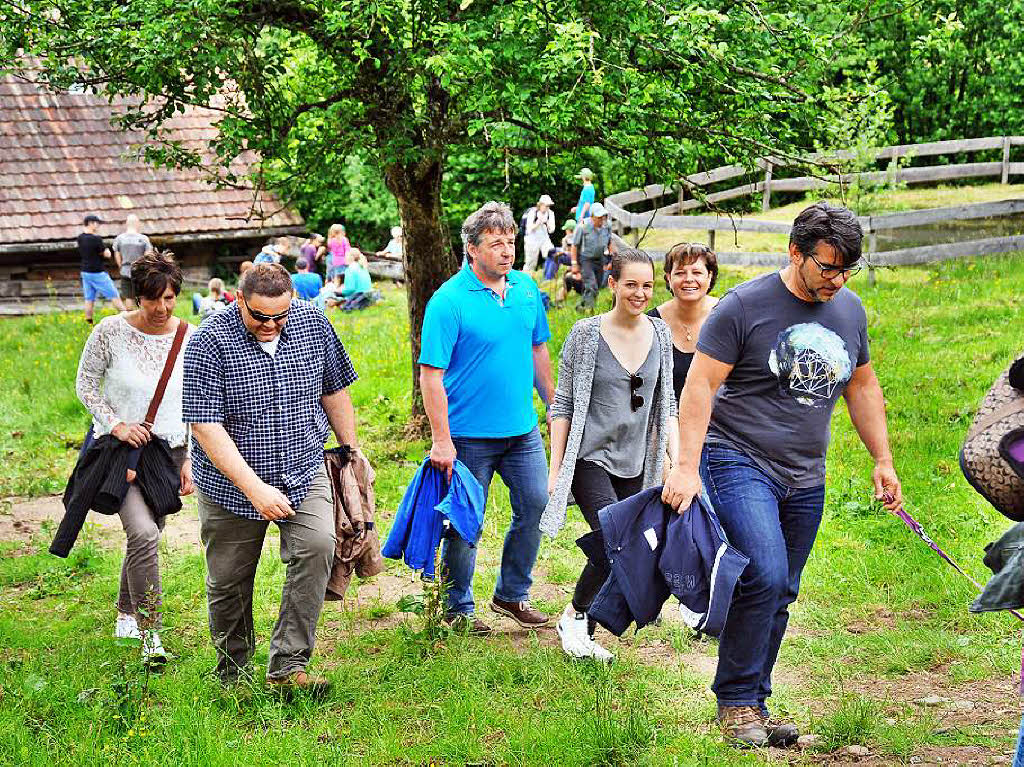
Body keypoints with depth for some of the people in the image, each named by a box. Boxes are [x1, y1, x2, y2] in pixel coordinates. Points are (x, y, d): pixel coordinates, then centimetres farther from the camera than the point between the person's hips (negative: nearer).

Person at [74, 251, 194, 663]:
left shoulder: (191, 339, -3)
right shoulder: (110, 332, -12)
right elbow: (85, 384, 0)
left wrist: (191, 459, 3)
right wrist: (115, 424, -12)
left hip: (170, 451, 4)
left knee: (146, 535, 14)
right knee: (144, 534, -22)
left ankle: (126, 615, 40)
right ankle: (149, 635, -18)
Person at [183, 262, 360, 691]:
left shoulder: (313, 323, -4)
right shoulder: (209, 342, -18)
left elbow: (334, 389, 12)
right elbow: (205, 426, -22)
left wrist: (351, 450, 18)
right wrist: (255, 489, -27)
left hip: (303, 470, 2)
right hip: (231, 484, -2)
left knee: (317, 547, -22)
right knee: (229, 581, 6)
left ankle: (287, 667, -18)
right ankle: (233, 675, 28)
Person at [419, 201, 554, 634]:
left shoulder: (526, 288, 4)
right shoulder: (449, 301, -15)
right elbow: (431, 375, -16)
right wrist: (441, 440, -20)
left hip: (522, 430, 6)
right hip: (470, 434, -6)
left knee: (535, 506, 11)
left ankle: (512, 594, 29)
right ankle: (458, 610, 20)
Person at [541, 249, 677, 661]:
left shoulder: (660, 334, 6)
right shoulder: (586, 334, -7)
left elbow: (666, 406, 12)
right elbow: (563, 405, -3)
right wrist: (555, 469, -7)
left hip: (634, 464, 5)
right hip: (590, 458, -5)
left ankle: (583, 636, 21)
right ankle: (574, 616, 4)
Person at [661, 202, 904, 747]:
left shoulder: (850, 310, 9)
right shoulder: (744, 305, -10)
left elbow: (862, 386, 22)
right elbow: (700, 385, -11)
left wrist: (883, 461, 20)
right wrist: (686, 466, -18)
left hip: (805, 478, 6)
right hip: (739, 462, -6)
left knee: (779, 596, 8)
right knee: (765, 576, -21)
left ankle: (754, 707, 19)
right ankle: (735, 703, -8)